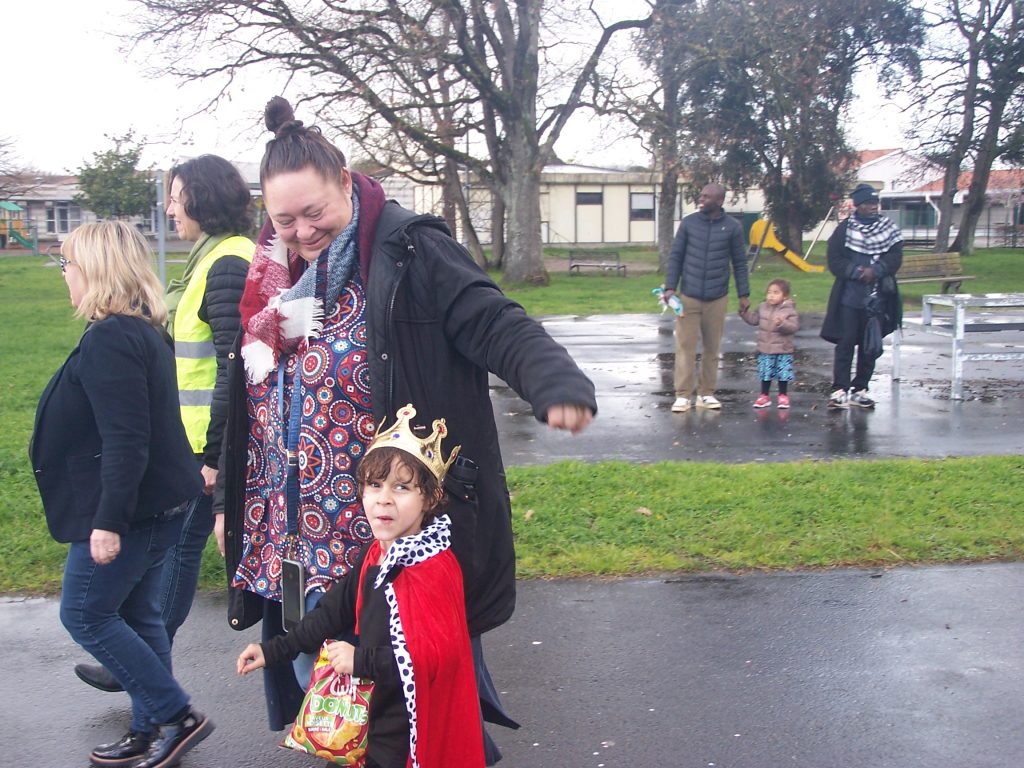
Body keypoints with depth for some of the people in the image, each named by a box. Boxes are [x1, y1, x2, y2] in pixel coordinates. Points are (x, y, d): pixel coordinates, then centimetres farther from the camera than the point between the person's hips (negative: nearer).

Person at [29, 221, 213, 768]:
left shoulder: (109, 340, -20)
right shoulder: (144, 332, 11)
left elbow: (125, 441, -26)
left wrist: (109, 521, -23)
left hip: (132, 508, -10)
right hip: (158, 502, 10)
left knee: (84, 613, 3)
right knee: (134, 613, 17)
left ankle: (176, 715, 7)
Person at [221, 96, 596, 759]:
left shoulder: (408, 251, -12)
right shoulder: (274, 271, 8)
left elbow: (496, 325, -21)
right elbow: (251, 397, 16)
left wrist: (557, 382, -41)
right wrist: (238, 508, 19)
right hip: (294, 535, 6)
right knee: (319, 678, 17)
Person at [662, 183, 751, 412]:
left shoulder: (732, 227, 0)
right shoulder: (689, 222, 0)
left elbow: (739, 262, 6)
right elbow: (676, 256, 4)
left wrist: (743, 294, 4)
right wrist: (670, 287, -4)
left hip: (717, 298, 1)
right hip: (689, 296, 0)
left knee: (712, 348, 8)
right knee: (685, 346, -2)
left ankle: (706, 394, 17)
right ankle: (683, 395, 3)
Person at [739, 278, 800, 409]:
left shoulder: (789, 310, -9)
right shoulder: (763, 307, 4)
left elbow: (794, 326, -17)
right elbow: (753, 319, 12)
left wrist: (782, 323, -32)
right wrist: (744, 311, 2)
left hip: (783, 350, -3)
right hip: (765, 349, 4)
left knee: (783, 374, 4)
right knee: (765, 374, 10)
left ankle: (783, 396, 19)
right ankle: (764, 396, 21)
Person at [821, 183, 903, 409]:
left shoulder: (888, 228, 8)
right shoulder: (844, 229, 0)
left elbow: (895, 258, 1)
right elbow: (834, 261, -4)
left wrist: (875, 270, -16)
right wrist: (858, 272, -16)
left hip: (877, 297, 3)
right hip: (849, 297, -3)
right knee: (846, 342, -4)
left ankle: (860, 389, 17)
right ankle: (839, 389, 0)